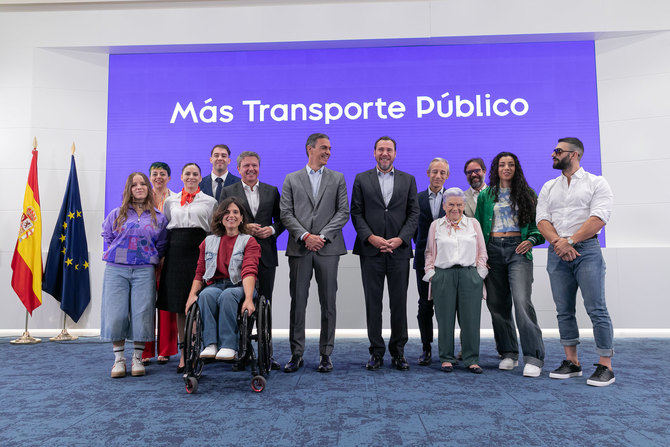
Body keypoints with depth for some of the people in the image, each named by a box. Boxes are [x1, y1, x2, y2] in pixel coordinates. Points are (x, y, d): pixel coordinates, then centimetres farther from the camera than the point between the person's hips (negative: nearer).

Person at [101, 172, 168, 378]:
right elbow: (107, 238, 18)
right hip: (116, 270, 0)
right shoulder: (116, 214, 11)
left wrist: (152, 263, 7)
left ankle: (137, 359, 10)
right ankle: (119, 359, 11)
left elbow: (161, 245, 14)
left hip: (144, 271, 0)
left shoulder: (158, 218, 11)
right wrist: (113, 258, 11)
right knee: (116, 314, -3)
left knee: (142, 314, -4)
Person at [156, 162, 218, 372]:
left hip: (199, 252, -2)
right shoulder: (170, 201, 16)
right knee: (179, 306, 3)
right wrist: (166, 250, 8)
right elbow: (164, 228, 19)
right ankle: (184, 353, 10)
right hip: (176, 252, 2)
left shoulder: (210, 201, 9)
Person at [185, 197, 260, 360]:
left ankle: (228, 346, -34)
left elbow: (249, 271, -10)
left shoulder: (249, 241, 7)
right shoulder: (208, 241, 18)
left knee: (227, 295, -35)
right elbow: (199, 273, 15)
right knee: (206, 295, -31)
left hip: (239, 287, -3)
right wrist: (192, 294, -4)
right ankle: (210, 344, -33)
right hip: (214, 285, 3)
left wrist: (248, 299, -25)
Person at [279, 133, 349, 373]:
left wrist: (323, 236, -10)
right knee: (297, 301, 3)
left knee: (328, 303, 3)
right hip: (299, 248, 0)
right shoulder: (291, 179, 11)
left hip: (328, 248, 0)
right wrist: (305, 236, -11)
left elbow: (343, 212, 2)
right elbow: (286, 213, 2)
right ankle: (296, 353, 13)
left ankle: (325, 353, 13)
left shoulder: (337, 178, 11)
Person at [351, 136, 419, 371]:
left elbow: (414, 213, 5)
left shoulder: (408, 180, 11)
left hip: (399, 250, 1)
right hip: (371, 250, 0)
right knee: (373, 303, 4)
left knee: (399, 303, 5)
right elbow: (356, 213, 3)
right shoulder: (361, 179, 9)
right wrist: (370, 237, -11)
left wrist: (400, 239, -9)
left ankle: (398, 351, 18)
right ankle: (376, 352, 15)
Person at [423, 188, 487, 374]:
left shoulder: (473, 223, 13)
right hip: (443, 276, 0)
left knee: (470, 318, -1)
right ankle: (446, 358, 12)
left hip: (470, 275, 0)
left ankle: (471, 359, 10)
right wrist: (430, 273, 4)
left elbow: (482, 251, 13)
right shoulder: (436, 225, 12)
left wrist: (479, 273, 4)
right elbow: (429, 252, 14)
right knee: (445, 318, 1)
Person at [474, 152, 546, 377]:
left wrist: (531, 240, -10)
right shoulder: (486, 195, 13)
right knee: (497, 304, 4)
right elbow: (478, 225, 11)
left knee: (522, 302, -15)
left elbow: (537, 224, 11)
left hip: (518, 249, -2)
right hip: (493, 249, 2)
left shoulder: (527, 194, 11)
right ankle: (508, 353, 18)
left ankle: (534, 358, -10)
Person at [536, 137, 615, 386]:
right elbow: (542, 219, 6)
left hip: (586, 249, -4)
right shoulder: (549, 187, 18)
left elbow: (599, 218, -9)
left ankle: (605, 366, 3)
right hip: (557, 252, 5)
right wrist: (558, 242, -11)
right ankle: (571, 362, 16)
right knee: (564, 310, 7)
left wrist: (570, 240, -16)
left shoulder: (596, 183, 4)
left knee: (596, 309, -5)